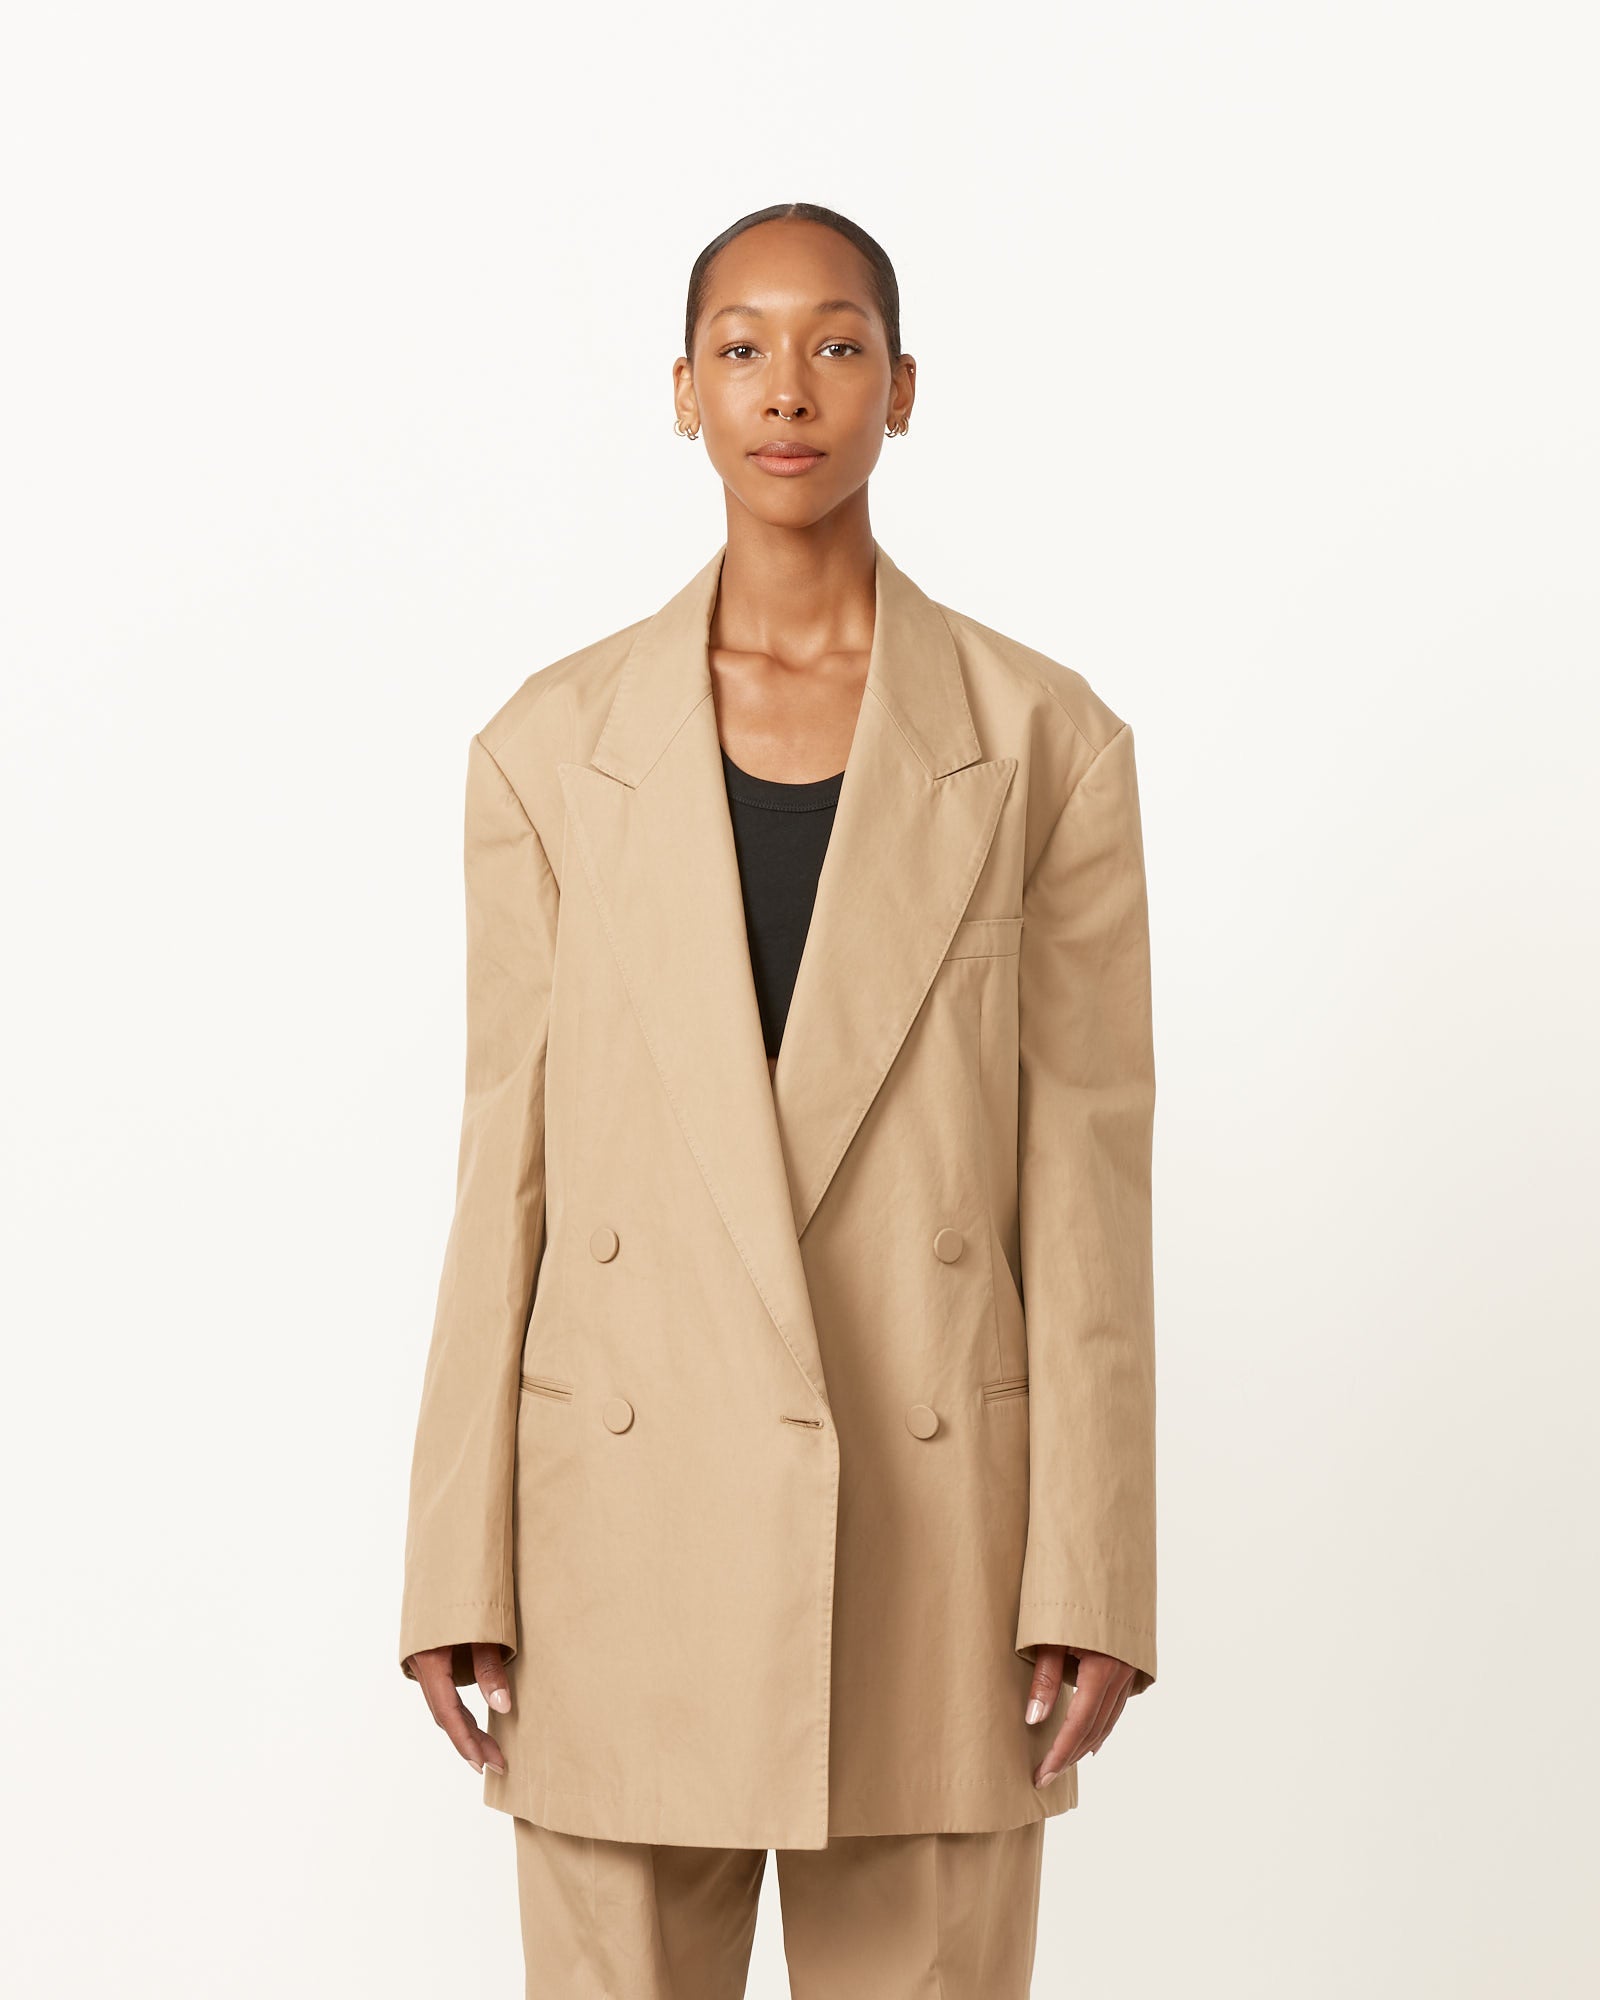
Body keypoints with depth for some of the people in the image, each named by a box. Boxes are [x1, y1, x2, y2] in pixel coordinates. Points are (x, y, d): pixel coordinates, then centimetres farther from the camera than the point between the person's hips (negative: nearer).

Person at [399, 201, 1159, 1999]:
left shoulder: (1042, 741, 0)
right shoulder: (553, 749, 2)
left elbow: (1086, 1168, -1)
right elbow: (510, 1165, 3)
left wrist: (1092, 1569, -6)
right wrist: (459, 1568, 0)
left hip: (932, 1515, 0)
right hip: (634, 1517, 1)